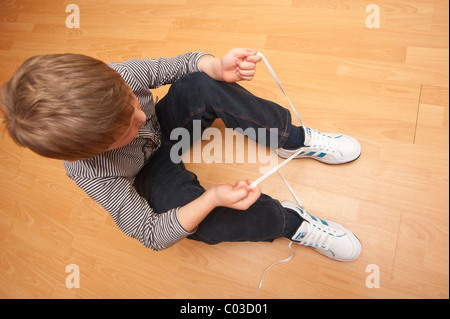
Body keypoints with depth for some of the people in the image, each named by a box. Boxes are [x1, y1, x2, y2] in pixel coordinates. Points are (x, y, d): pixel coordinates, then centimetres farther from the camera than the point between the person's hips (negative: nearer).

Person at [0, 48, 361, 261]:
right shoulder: (91, 173, -36)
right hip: (152, 171, -4)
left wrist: (217, 66, -39)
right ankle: (290, 221, -14)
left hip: (165, 124, 5)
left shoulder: (115, 77, -29)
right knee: (205, 222, -38)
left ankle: (293, 139, -13)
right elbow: (150, 233, -31)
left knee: (201, 83, -27)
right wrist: (211, 198, -49)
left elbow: (177, 66, -15)